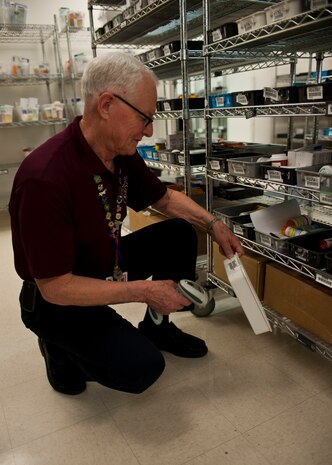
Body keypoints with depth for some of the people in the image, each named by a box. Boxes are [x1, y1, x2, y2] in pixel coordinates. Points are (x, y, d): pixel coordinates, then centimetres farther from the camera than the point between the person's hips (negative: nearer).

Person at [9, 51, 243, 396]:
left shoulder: (123, 155, -8)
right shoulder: (44, 179, -33)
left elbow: (165, 199, 9)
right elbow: (55, 287, -29)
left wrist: (213, 225, -5)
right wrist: (145, 291, -26)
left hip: (107, 265, 8)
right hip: (56, 301, -7)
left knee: (180, 235, 1)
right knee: (141, 367, -22)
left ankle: (157, 327, 18)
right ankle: (61, 348, 7)